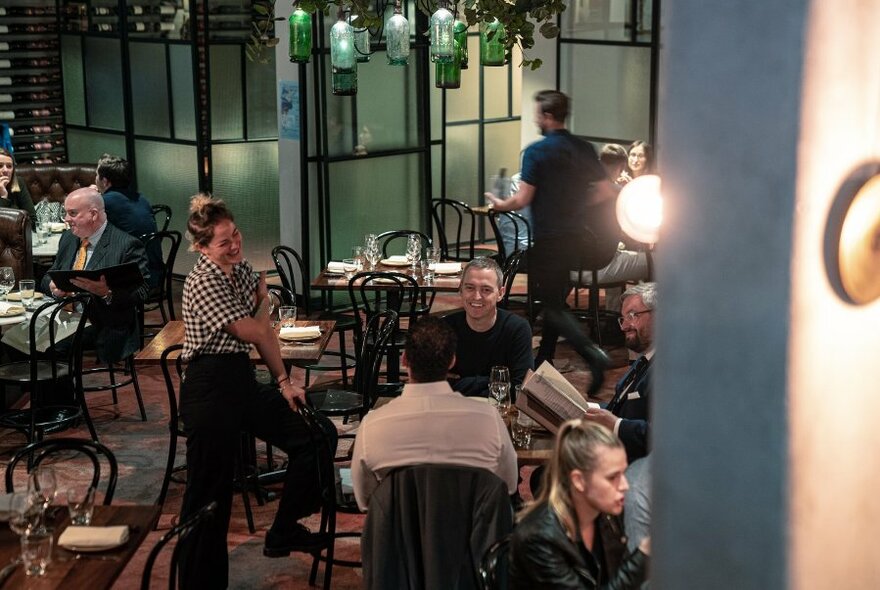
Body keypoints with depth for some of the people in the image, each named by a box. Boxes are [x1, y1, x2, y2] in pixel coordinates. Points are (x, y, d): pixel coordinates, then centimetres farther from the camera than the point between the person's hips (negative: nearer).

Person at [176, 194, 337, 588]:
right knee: (209, 496, -5)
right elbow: (254, 332, -11)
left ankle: (284, 532, 18)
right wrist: (263, 299, 7)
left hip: (242, 380, 8)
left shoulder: (242, 270, 10)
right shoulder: (203, 284, -15)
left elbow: (264, 333, 12)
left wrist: (284, 381, 2)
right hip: (209, 389, -8)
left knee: (320, 435, 5)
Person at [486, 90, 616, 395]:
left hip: (547, 237, -7)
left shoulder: (537, 152, -15)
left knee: (551, 305, -1)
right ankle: (544, 361, 30)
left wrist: (499, 204, 2)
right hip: (574, 233, 7)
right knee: (556, 297, 20)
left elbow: (522, 199, -18)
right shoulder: (584, 149, 4)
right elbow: (606, 192, 4)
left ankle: (592, 353, -19)